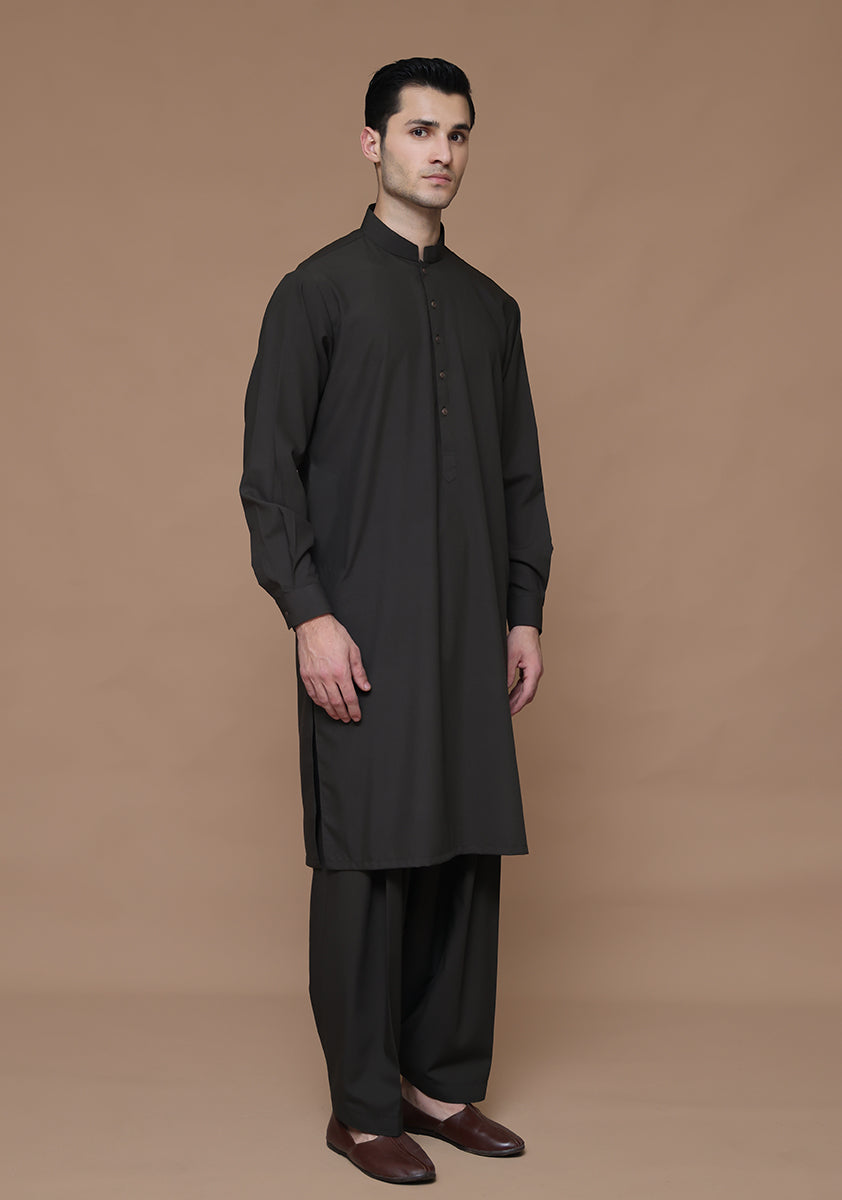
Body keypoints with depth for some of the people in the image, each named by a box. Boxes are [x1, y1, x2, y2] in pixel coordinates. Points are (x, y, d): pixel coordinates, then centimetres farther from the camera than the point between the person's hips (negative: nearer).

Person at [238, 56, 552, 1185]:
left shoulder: (489, 307, 15)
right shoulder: (318, 289, -1)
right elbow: (269, 467, -6)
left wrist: (525, 612, 11)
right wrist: (309, 614, -13)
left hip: (470, 633, 5)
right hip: (366, 632, -5)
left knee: (466, 852, 8)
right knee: (368, 860, -1)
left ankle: (444, 1081, 22)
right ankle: (362, 1105, 11)